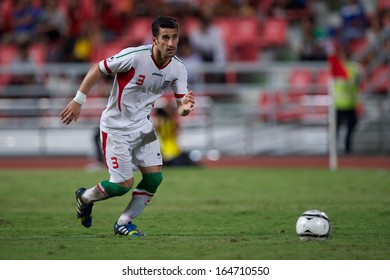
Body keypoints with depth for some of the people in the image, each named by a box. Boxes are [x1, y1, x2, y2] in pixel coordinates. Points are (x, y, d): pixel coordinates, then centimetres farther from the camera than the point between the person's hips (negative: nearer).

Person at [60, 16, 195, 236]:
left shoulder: (178, 69, -9)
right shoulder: (134, 57, -25)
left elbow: (180, 106, -6)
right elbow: (97, 69, -14)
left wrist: (185, 108, -31)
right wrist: (78, 101, -14)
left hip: (144, 126, 6)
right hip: (116, 127, -6)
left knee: (155, 177, -5)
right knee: (124, 184, -7)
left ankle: (124, 223, 15)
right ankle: (85, 197, 24)